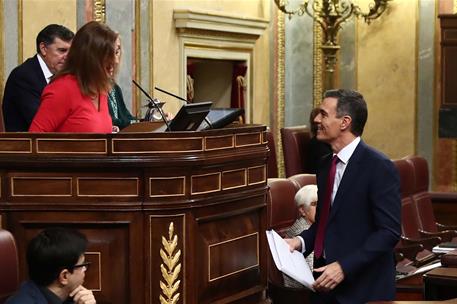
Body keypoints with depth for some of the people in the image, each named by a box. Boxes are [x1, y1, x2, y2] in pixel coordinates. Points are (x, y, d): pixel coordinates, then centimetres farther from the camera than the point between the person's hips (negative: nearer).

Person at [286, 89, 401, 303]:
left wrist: (344, 267, -22)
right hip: (326, 283, 7)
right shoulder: (326, 165, 11)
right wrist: (301, 241, 0)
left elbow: (389, 231, -17)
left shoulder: (379, 167, -12)